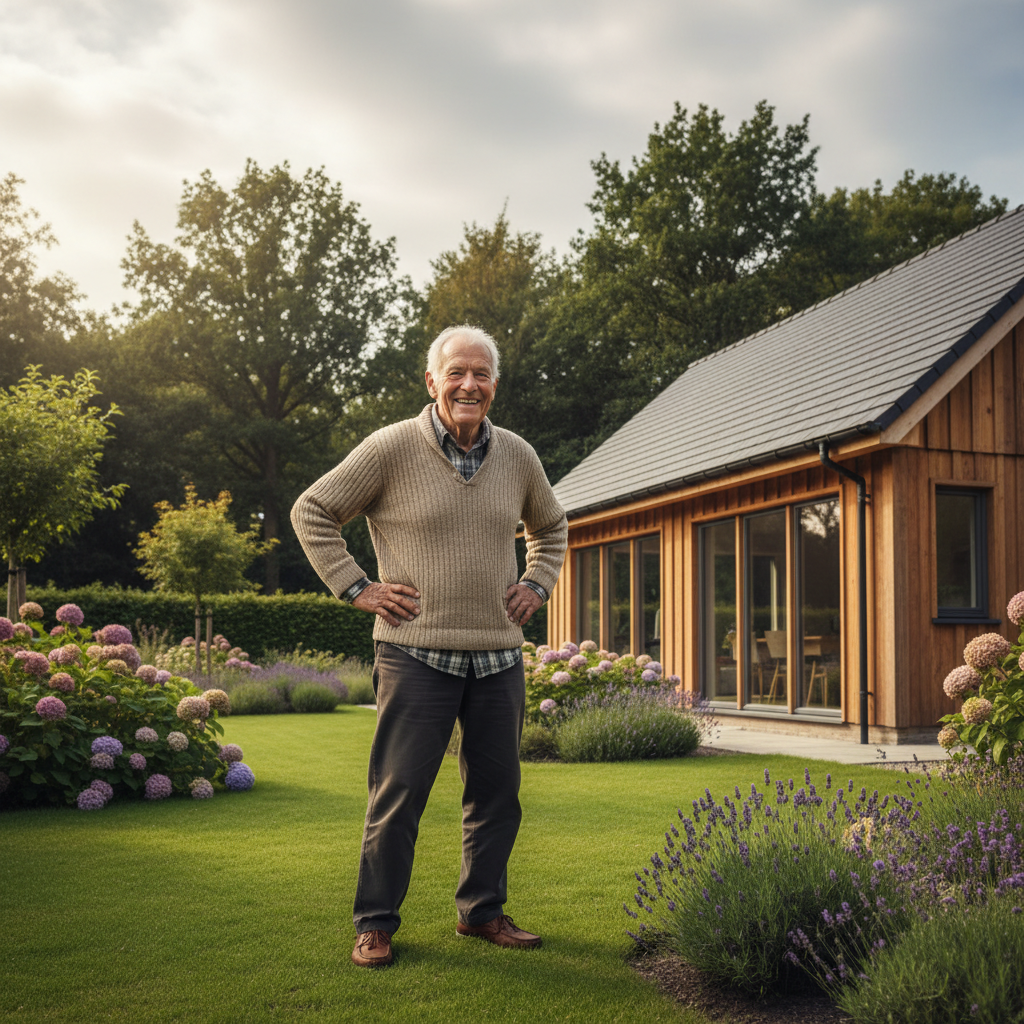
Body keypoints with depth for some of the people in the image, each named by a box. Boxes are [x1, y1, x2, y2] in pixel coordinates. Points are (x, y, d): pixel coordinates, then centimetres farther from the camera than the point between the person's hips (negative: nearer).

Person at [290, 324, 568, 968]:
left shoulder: (518, 456, 9)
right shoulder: (392, 448, -5)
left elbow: (552, 527, 28)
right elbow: (312, 512, 1)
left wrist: (537, 585, 13)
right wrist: (357, 588, -4)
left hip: (499, 656, 5)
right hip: (418, 653, -5)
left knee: (498, 791, 12)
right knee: (399, 791, -2)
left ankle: (483, 911, 28)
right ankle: (376, 923, 13)